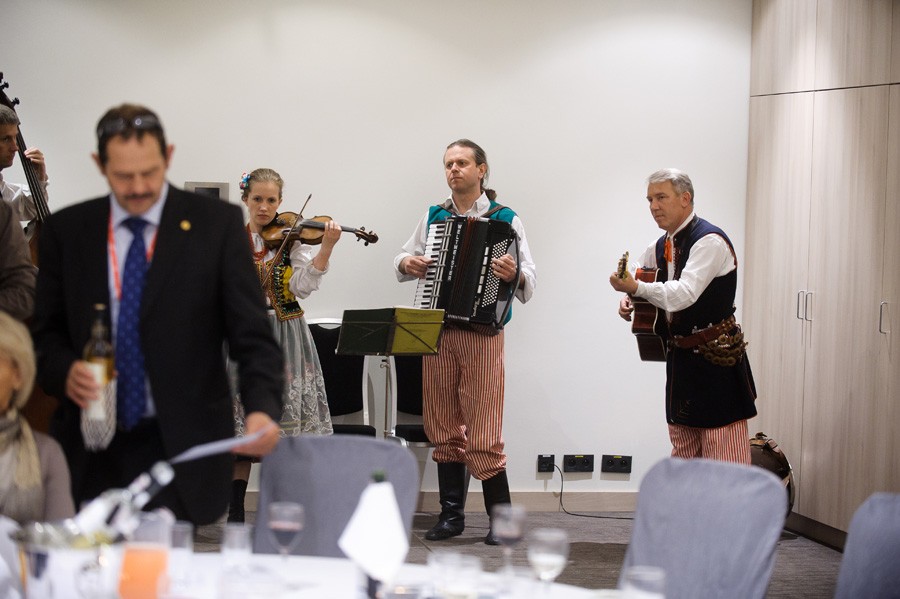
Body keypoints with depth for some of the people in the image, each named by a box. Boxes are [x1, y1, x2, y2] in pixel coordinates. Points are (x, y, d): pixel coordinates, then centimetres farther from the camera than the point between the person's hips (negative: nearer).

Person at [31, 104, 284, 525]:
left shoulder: (216, 223, -2)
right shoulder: (65, 231, 6)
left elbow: (251, 335, -5)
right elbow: (47, 332, 12)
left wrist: (261, 408, -22)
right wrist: (64, 371, -10)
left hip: (182, 448, -2)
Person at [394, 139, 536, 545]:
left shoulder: (505, 221, 2)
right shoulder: (433, 217, 13)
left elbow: (528, 279, -5)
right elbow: (403, 258, 20)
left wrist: (514, 274, -27)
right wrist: (407, 264, -3)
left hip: (482, 333, -4)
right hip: (436, 332, 4)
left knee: (483, 431, -5)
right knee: (443, 427, 7)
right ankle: (451, 514, 16)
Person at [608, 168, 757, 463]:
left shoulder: (710, 241, -15)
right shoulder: (660, 247, 11)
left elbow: (683, 294, -26)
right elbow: (638, 282, 25)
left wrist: (636, 288, -26)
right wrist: (629, 303, 4)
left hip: (716, 359, -8)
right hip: (680, 358, 9)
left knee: (725, 461, -7)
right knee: (683, 455, 15)